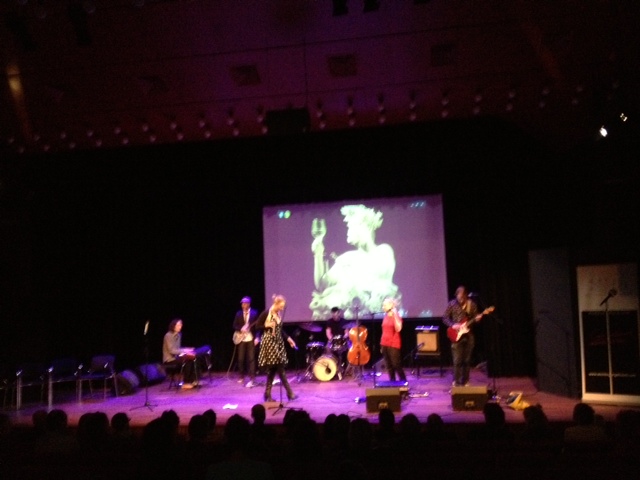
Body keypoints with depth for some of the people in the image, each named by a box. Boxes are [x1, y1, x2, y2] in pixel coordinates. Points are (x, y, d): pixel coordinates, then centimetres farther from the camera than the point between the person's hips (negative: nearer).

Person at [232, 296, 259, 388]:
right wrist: (241, 329, -14)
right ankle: (242, 376, 26)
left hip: (251, 338, -3)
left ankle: (252, 379, -3)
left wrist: (257, 337, -11)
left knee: (251, 358, -5)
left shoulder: (254, 313, -1)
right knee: (240, 358, 9)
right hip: (241, 338, 3)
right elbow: (235, 326, 7)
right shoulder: (238, 314, 6)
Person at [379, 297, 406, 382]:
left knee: (396, 365, -6)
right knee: (389, 366, 7)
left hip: (394, 345, -6)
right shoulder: (385, 316, 11)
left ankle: (404, 382, 5)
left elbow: (398, 329, -22)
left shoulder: (397, 316, -8)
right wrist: (381, 344, 12)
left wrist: (395, 316, -27)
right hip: (385, 344, 6)